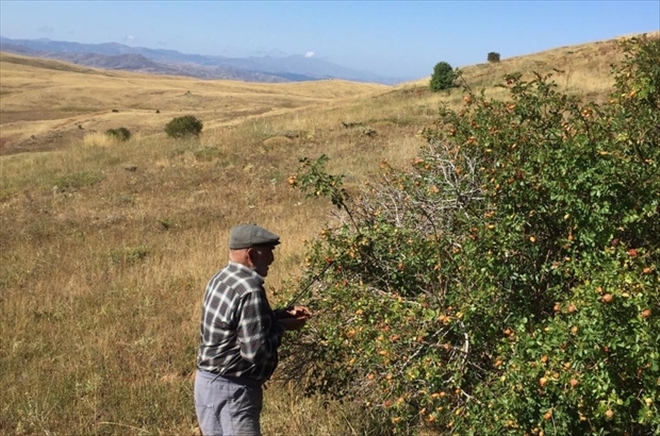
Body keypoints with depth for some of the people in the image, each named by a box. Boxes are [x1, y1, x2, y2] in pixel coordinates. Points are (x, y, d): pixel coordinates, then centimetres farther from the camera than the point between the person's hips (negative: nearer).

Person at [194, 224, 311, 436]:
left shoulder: (221, 279, 7)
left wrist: (283, 314, 7)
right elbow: (256, 351, -24)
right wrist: (281, 327, -8)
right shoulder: (249, 290, -23)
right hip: (232, 390, -10)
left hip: (209, 382, 10)